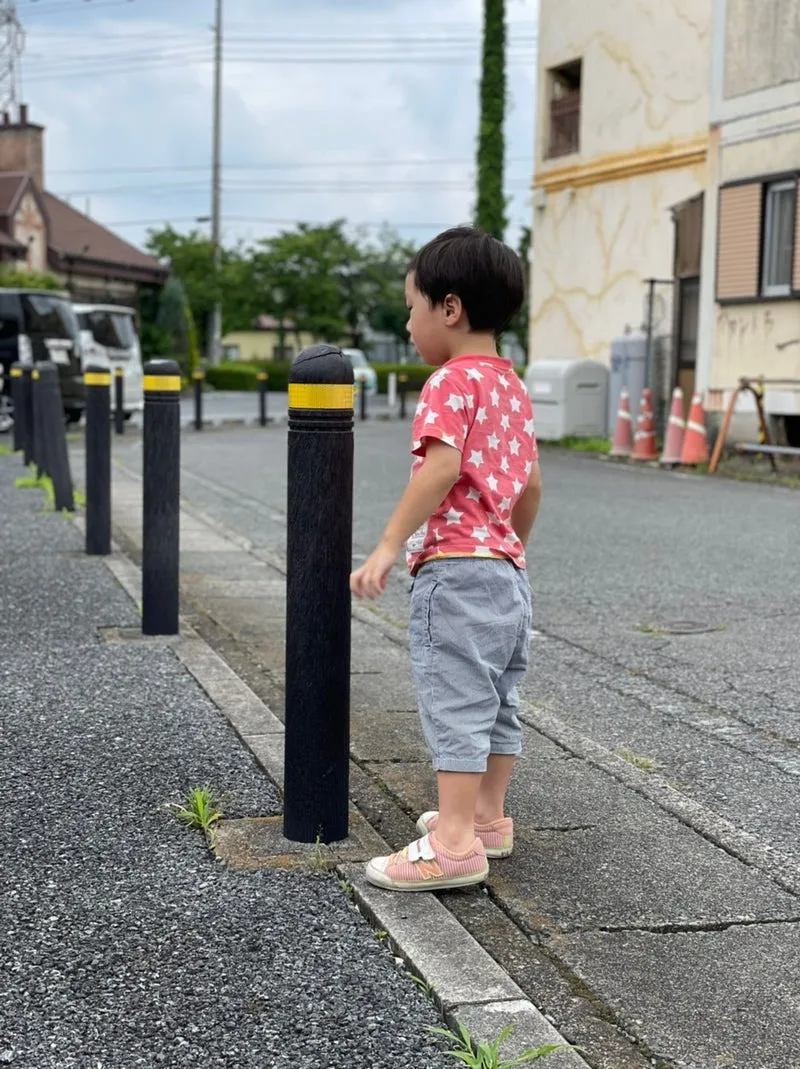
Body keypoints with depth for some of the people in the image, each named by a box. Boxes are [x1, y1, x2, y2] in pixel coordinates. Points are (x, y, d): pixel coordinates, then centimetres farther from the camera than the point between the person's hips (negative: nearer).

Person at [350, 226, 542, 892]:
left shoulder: (453, 381, -11)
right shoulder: (513, 387, 15)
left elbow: (442, 468, -25)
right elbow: (531, 483, 20)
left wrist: (389, 547, -25)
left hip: (456, 568, -10)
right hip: (508, 570, 10)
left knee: (455, 703, -9)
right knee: (496, 700, 16)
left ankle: (454, 843, -9)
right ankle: (487, 816, 28)